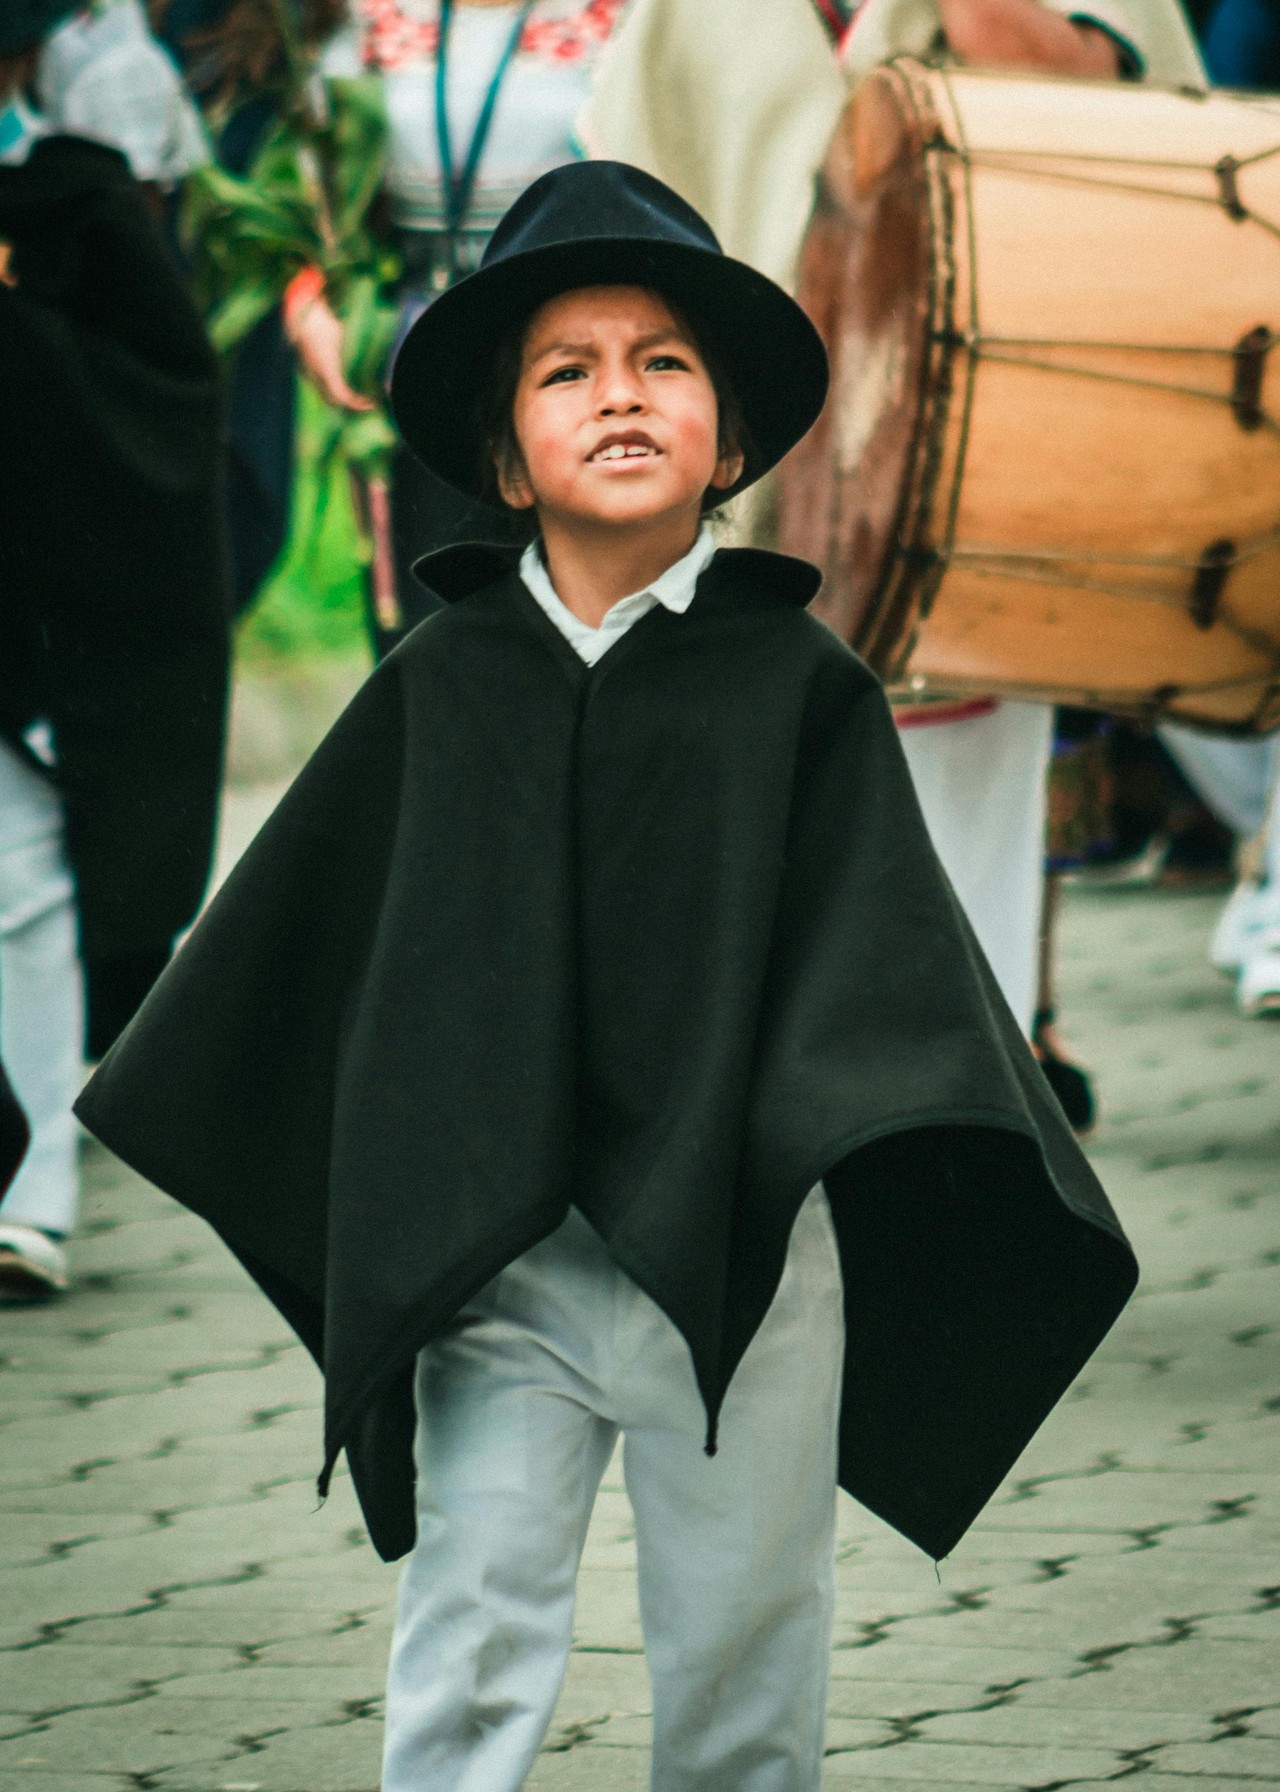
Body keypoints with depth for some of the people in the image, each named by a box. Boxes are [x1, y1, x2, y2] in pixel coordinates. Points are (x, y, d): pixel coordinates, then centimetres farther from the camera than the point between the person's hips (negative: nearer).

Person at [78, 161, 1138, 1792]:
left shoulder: (798, 682, -1)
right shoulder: (443, 684, 3)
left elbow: (880, 939, -3)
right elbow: (306, 928, 13)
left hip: (738, 1253, -1)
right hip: (493, 1254, 1)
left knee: (743, 1660, 10)